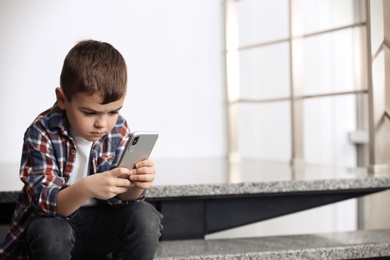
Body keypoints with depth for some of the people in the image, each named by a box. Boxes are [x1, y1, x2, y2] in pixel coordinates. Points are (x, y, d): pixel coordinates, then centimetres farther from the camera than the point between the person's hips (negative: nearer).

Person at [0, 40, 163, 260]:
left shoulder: (119, 130, -9)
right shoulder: (42, 133, -20)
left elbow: (119, 196, -8)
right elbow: (45, 202, -26)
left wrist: (136, 184, -33)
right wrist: (86, 188, -47)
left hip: (99, 221, 3)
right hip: (53, 221, -3)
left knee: (145, 217, -23)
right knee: (50, 234, -36)